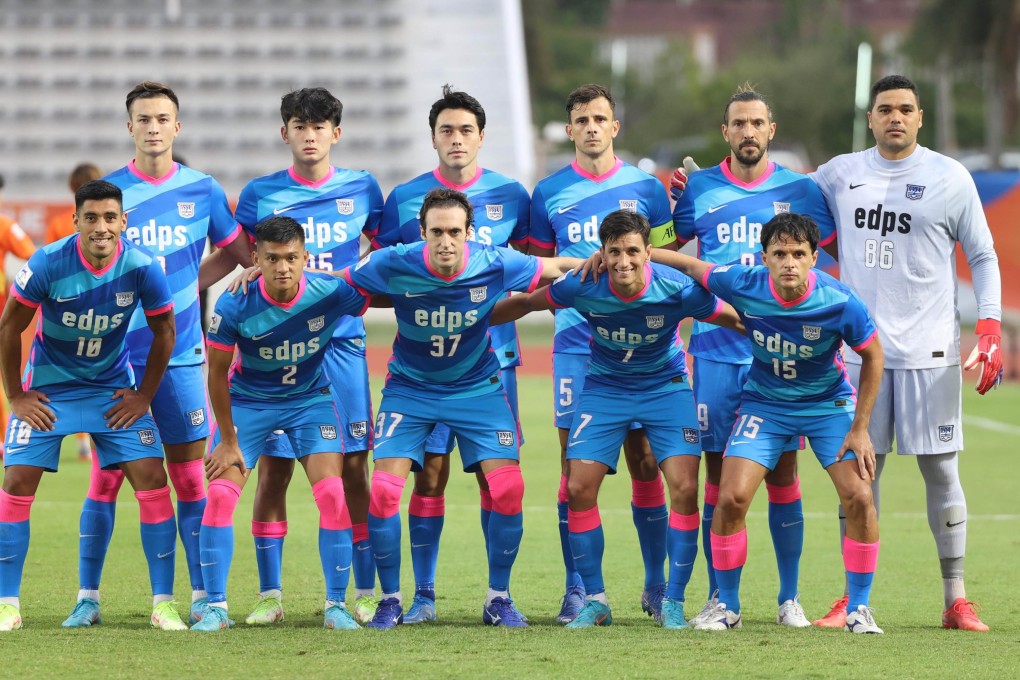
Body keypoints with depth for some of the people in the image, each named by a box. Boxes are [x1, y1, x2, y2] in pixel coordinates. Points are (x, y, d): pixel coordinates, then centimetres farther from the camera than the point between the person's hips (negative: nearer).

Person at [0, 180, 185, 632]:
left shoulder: (142, 267, -18)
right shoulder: (49, 264, -22)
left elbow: (164, 331, -1)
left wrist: (144, 396, -2)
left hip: (114, 388, 1)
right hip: (48, 387, -1)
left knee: (151, 479, -10)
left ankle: (163, 603, -3)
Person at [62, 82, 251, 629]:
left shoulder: (202, 191, 4)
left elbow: (235, 250, 16)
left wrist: (181, 290, 3)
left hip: (180, 354, 1)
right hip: (115, 354, 0)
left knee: (189, 478, 1)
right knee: (106, 476, -1)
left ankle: (202, 595, 7)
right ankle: (88, 597, 5)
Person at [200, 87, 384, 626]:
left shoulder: (360, 189, 6)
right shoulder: (260, 194, 5)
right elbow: (232, 255, 13)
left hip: (341, 343, 0)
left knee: (353, 467, -1)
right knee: (273, 469, -1)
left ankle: (366, 591, 7)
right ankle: (269, 594, 6)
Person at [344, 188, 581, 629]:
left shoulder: (494, 266, -19)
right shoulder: (394, 266, -21)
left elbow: (553, 268, -2)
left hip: (477, 389, 0)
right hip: (410, 389, 0)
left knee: (507, 488, -12)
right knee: (383, 489, -14)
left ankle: (498, 597, 7)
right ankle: (390, 600, 4)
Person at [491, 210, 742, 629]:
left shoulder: (677, 290, -26)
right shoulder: (582, 287, -22)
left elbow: (737, 320, -12)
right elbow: (525, 303, -4)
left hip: (665, 387, -1)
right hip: (604, 387, 1)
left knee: (684, 488, -15)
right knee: (579, 488, -9)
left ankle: (673, 601, 1)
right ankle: (594, 600, 7)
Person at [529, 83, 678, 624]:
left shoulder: (646, 188, 5)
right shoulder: (549, 193, 6)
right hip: (575, 344, 0)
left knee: (645, 462, 1)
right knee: (575, 466, -3)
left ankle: (657, 586, 10)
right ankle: (577, 589, 2)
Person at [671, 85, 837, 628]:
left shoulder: (799, 190, 5)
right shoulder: (699, 189, 6)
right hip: (716, 351, 0)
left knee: (782, 472, 0)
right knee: (719, 475, 0)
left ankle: (790, 597, 9)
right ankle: (717, 597, 8)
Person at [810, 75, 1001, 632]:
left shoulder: (949, 178, 0)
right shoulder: (839, 174, 7)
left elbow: (982, 256, 5)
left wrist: (990, 327, -6)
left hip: (929, 351, -2)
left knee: (940, 469, 0)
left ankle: (956, 599, 5)